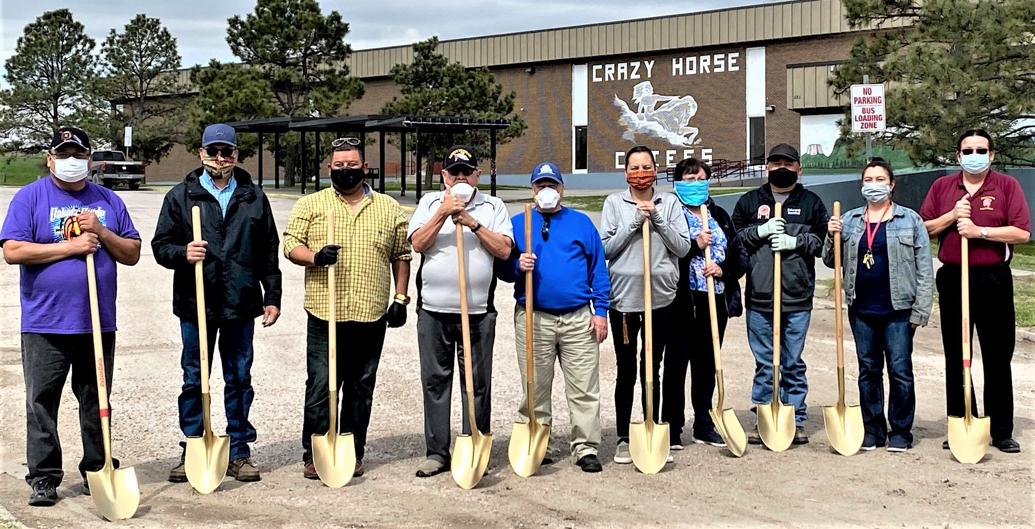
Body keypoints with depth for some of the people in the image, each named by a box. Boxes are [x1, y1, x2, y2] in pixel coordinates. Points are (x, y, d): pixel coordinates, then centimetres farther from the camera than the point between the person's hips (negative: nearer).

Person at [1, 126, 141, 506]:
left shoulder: (109, 202, 12)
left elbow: (132, 254, 10)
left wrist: (101, 233, -7)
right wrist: (72, 247, -13)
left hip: (99, 323, 3)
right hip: (45, 323, -3)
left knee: (97, 403, 10)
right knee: (42, 404, 2)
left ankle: (97, 470, 21)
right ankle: (43, 477, 11)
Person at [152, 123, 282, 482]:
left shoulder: (254, 198, 9)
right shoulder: (181, 196, 4)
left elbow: (269, 252, 12)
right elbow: (160, 245, 3)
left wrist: (272, 297, 8)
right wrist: (183, 253, -19)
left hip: (241, 305, 1)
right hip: (196, 305, -1)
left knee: (239, 380, 8)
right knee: (194, 381, 7)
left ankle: (239, 452, 18)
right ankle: (191, 450, 18)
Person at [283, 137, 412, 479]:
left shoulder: (389, 208, 10)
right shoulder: (310, 204, 6)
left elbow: (401, 256, 13)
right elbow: (290, 245, 1)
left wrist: (400, 299, 7)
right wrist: (314, 257, -19)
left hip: (371, 317, 2)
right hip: (325, 314, -2)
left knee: (361, 389, 9)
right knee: (320, 387, -1)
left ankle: (353, 454, 19)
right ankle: (313, 455, 10)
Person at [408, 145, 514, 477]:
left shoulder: (493, 206, 8)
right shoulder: (430, 203, 11)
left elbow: (504, 250, -4)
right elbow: (417, 243, -3)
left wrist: (472, 222, -11)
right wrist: (443, 213, -13)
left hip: (478, 312, -1)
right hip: (433, 311, 1)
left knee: (478, 383, 3)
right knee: (435, 381, 5)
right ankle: (437, 452, 14)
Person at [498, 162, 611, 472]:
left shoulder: (581, 222, 10)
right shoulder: (518, 223, 10)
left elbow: (598, 269, 8)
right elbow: (502, 268, 8)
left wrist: (601, 310, 1)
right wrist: (518, 266, -14)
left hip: (578, 319, 0)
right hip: (533, 318, 0)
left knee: (584, 388, -1)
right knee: (535, 388, 7)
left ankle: (586, 448, 5)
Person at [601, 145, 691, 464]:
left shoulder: (669, 203, 5)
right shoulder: (614, 203, 3)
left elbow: (683, 247, -2)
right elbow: (606, 248, -4)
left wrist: (657, 219, -11)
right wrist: (634, 221, -12)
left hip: (661, 297, 1)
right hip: (623, 297, -1)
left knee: (652, 371, 10)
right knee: (626, 371, 6)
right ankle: (623, 439, 15)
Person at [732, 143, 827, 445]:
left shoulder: (811, 202, 9)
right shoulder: (749, 201, 10)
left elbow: (825, 240, 6)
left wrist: (795, 241, -9)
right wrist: (759, 231, -8)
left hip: (798, 297, 0)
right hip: (759, 298, 0)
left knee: (794, 363, 7)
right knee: (764, 363, 5)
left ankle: (796, 420, 15)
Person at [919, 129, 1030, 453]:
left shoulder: (1007, 186, 1)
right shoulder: (942, 187, 9)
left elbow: (1022, 232, -9)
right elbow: (922, 229, 6)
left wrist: (979, 230, -17)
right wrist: (952, 217, -9)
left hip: (993, 279, -2)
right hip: (952, 279, 2)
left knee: (998, 359, 4)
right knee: (956, 359, 8)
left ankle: (1002, 432, 12)